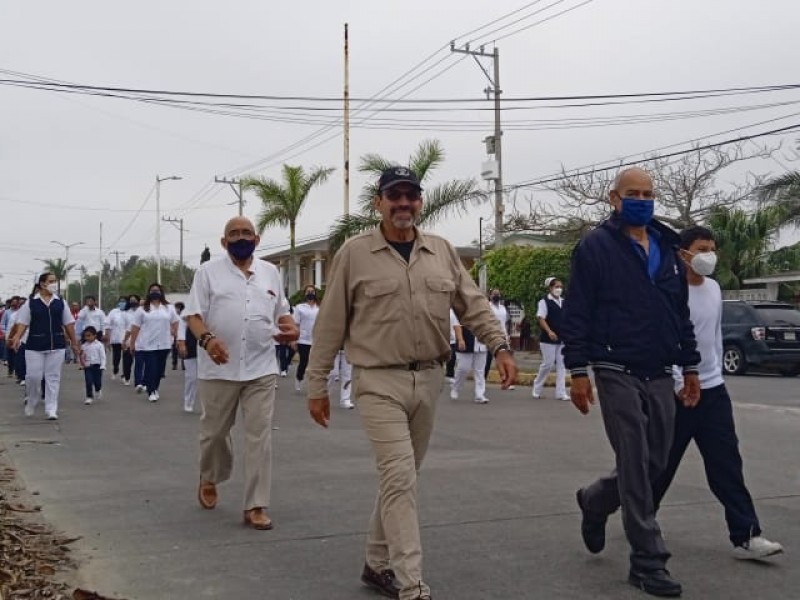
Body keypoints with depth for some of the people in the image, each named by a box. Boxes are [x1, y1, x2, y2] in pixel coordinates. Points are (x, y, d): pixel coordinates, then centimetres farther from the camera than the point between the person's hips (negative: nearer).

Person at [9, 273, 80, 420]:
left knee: (53, 377, 2)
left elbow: (69, 324, 10)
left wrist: (74, 343, 10)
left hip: (56, 346, 2)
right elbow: (23, 322, -2)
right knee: (33, 376, 0)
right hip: (35, 346, -2)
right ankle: (30, 402, 26)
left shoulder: (60, 302, 7)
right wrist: (18, 337, -19)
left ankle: (51, 409, 6)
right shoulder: (31, 303, 0)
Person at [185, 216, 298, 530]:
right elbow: (193, 314, -5)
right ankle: (208, 479, 41)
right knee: (214, 432, 13)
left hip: (261, 369, 2)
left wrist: (291, 328, -4)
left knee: (260, 436, -3)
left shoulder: (270, 272, 12)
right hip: (219, 368, -2)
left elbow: (282, 311, 19)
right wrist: (207, 338, -25)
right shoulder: (208, 272, 1)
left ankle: (255, 506, 2)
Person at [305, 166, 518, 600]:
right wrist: (317, 385, -1)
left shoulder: (442, 251, 7)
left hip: (429, 379, 5)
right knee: (399, 478, -11)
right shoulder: (354, 253, -5)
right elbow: (330, 324, -2)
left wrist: (500, 346, -5)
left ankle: (379, 565, 30)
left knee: (401, 478, 14)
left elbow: (473, 305, 10)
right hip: (379, 381, -5)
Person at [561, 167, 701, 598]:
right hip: (617, 374, -6)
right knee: (635, 467, -3)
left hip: (659, 376, 6)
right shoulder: (596, 247, -5)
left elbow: (681, 314, 19)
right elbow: (576, 315, -8)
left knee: (655, 463, 11)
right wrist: (577, 372, -13)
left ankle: (595, 502, 38)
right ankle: (648, 562, 7)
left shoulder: (667, 248, 14)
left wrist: (690, 367, 16)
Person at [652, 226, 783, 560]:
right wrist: (678, 383, -19)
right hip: (677, 391, -6)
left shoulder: (714, 289, 9)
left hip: (714, 390, 6)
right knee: (662, 462, 6)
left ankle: (745, 536, 0)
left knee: (727, 464, 1)